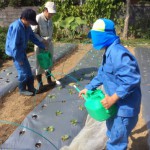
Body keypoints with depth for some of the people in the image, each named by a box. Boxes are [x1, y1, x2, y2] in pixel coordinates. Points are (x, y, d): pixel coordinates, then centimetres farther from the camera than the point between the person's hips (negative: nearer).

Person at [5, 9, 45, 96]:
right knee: (23, 72, -1)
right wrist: (19, 59, -21)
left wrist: (43, 46, 9)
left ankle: (31, 88, 27)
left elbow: (33, 37, 12)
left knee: (28, 71, 13)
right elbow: (14, 45, -27)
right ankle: (22, 90, 18)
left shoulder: (27, 27, 0)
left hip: (22, 51, 9)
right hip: (16, 52, -9)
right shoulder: (16, 27, -28)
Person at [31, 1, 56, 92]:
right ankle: (40, 83, 15)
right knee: (40, 64, 3)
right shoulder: (38, 18, -19)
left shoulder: (50, 19, 2)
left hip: (49, 44, 6)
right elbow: (33, 33, -17)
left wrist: (49, 40, 2)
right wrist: (42, 40, -20)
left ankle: (49, 80, 30)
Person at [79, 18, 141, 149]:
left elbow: (131, 80, -33)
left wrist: (112, 98, -29)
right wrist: (88, 88, 21)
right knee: (112, 135, 31)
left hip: (125, 107, -10)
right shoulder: (109, 52, 8)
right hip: (116, 105, 10)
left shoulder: (117, 53, -27)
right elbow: (102, 74, 20)